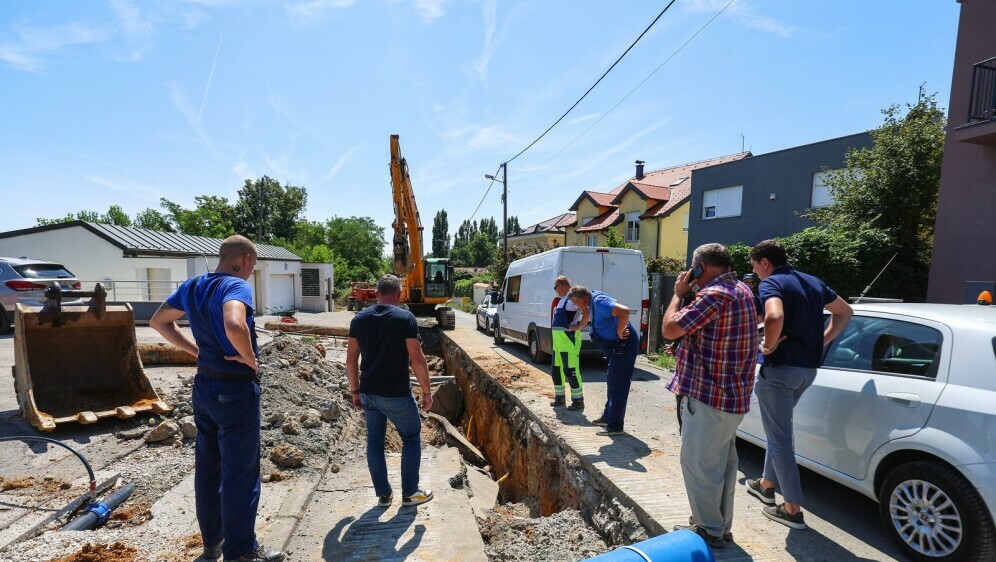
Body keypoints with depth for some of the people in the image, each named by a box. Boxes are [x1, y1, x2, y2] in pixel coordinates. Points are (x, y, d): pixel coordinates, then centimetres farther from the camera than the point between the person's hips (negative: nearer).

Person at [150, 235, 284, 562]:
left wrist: (196, 350, 11)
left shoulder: (192, 286, 6)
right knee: (240, 473, 5)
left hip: (204, 386, 9)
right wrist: (251, 360, -22)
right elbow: (234, 326, -39)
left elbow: (158, 321, 17)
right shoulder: (236, 286, -20)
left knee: (207, 467, 20)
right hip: (235, 390, -8)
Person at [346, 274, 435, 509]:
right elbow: (417, 360, -15)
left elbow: (351, 359, 5)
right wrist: (427, 391, -5)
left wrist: (355, 390, 15)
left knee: (374, 442, 17)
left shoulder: (359, 319, 2)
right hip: (396, 394, -4)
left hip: (368, 393, 5)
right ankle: (410, 493, 21)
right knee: (411, 439, 14)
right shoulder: (405, 318, -12)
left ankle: (383, 494, 27)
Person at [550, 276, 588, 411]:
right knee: (556, 369, 16)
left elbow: (587, 312, -23)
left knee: (570, 370, -6)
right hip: (557, 338, 10)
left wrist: (578, 327, -18)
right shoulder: (561, 299, 18)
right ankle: (560, 396, 28)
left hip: (569, 338, -10)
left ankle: (578, 400, 5)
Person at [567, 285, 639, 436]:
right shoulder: (593, 301, 8)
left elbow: (624, 311, -36)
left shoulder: (599, 301, -23)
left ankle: (615, 426, 3)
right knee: (612, 383, 20)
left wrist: (620, 332, -25)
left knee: (617, 385, -5)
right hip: (617, 346, 11)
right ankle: (608, 417, 33)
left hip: (624, 344, -11)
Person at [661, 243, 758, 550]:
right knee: (723, 463, 20)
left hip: (708, 397, -10)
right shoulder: (742, 290, 11)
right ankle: (721, 526, 34)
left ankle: (708, 531, 18)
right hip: (733, 396, 10)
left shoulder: (714, 295, -23)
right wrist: (688, 294, 8)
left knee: (698, 464, 4)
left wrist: (679, 293, -9)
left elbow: (669, 329, -21)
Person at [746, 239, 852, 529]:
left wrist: (769, 345, -17)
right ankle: (766, 484, 38)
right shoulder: (813, 282, 12)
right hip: (808, 368, 9)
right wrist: (822, 341, 16)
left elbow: (775, 316, -34)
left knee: (779, 437, 3)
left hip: (780, 368, -9)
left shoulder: (771, 283, -14)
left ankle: (793, 509, 12)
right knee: (779, 430, 23)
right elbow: (844, 312, 24)